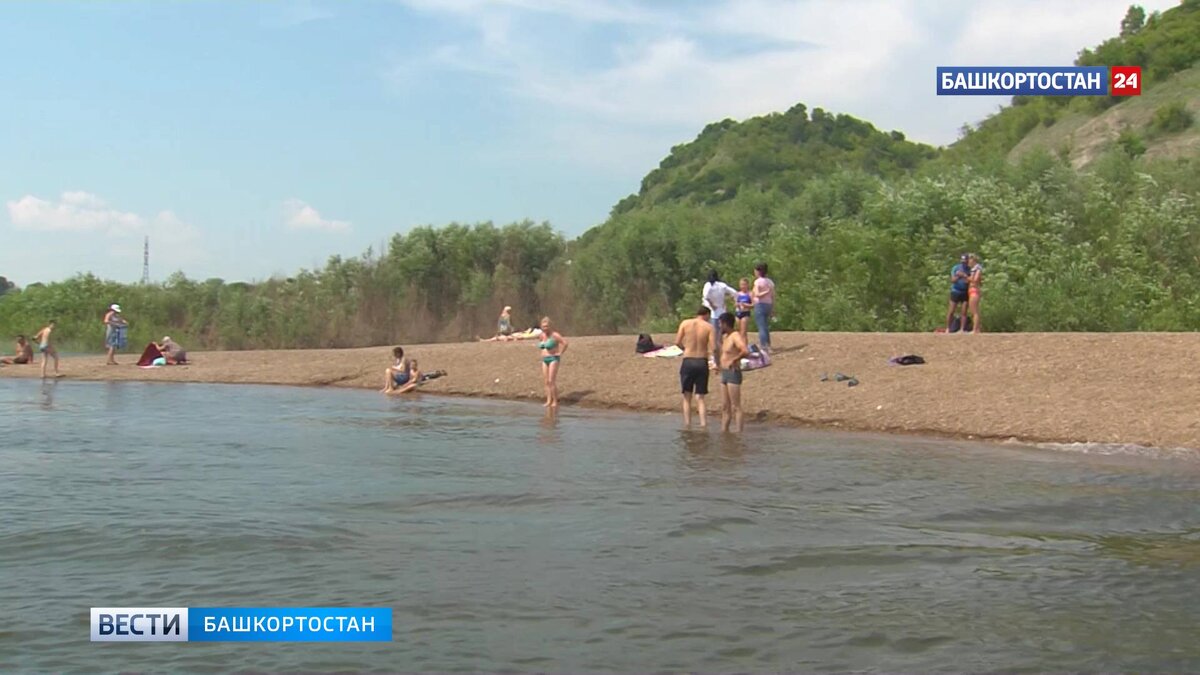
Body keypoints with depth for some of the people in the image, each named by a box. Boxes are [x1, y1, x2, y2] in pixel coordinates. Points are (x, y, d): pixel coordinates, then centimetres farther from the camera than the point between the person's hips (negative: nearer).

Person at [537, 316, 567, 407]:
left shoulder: (555, 335, -14)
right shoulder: (542, 335, 10)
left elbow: (565, 343, -21)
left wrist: (560, 353, -15)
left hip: (553, 359, -8)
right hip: (545, 360, 8)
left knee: (552, 381, -13)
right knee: (547, 382, 5)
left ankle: (555, 401, -8)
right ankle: (549, 401, 7)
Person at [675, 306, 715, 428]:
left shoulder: (685, 323, 2)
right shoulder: (709, 327, -2)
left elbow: (677, 342, -2)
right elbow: (713, 348, -11)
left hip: (688, 362, 0)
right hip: (702, 362, 0)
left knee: (687, 397, 11)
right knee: (700, 398, 6)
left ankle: (687, 425, 9)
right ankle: (704, 425, -3)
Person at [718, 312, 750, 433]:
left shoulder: (736, 336, -13)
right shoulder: (726, 337, 16)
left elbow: (745, 351, -30)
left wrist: (734, 360, -21)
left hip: (733, 374, -10)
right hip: (724, 374, 10)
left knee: (735, 407, -8)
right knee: (725, 407, 12)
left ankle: (738, 432, -8)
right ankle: (723, 431, 16)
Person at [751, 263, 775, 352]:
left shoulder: (758, 281, -8)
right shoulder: (770, 282, 11)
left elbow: (757, 294, -22)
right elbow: (773, 296, 11)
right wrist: (773, 309, 14)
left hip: (760, 305, -7)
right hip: (768, 304, 7)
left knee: (761, 327, -7)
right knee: (766, 327, 16)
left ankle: (763, 348, -12)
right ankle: (768, 347, 18)